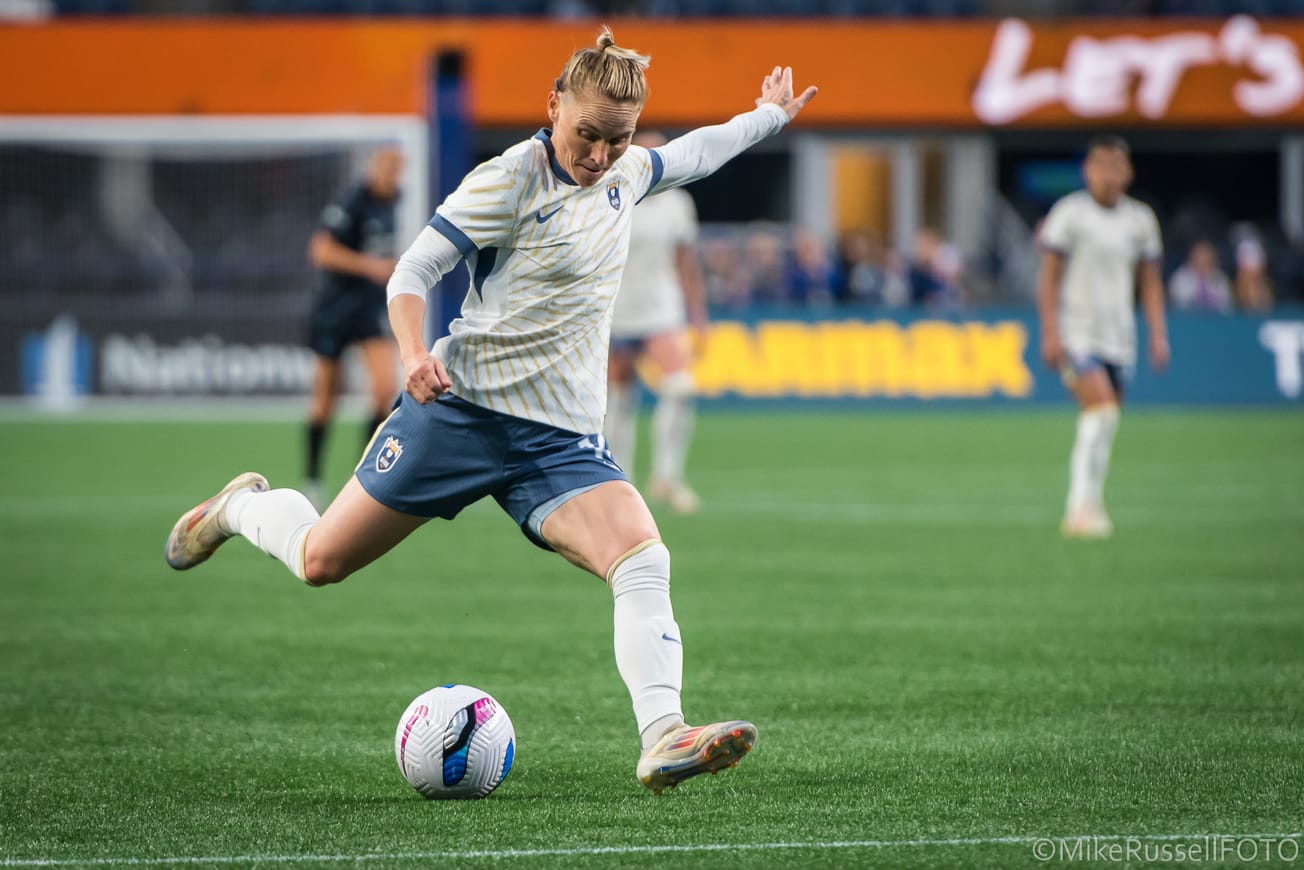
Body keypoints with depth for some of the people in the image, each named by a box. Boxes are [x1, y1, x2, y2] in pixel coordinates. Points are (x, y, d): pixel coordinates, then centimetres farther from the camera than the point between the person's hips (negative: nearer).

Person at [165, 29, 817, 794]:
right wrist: (415, 354, -28)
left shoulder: (625, 174, 9)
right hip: (465, 408, -5)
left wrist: (770, 117, 41)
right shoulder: (511, 179, -12)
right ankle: (241, 507, 38)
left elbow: (689, 155, 33)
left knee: (645, 561, -21)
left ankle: (662, 738, -30)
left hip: (564, 438, 5)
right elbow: (414, 270, -12)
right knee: (322, 561, 4)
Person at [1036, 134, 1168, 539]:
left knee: (1102, 424, 6)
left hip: (1118, 338, 5)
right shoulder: (1069, 213, -4)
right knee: (1101, 410, -21)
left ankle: (1079, 513, 15)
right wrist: (1050, 333, -10)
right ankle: (1083, 506, -19)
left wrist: (1158, 334, 7)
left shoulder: (1141, 219, 9)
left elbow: (1150, 281, 16)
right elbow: (1048, 277, -3)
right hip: (1076, 335, -5)